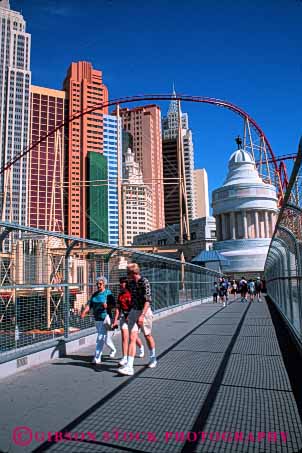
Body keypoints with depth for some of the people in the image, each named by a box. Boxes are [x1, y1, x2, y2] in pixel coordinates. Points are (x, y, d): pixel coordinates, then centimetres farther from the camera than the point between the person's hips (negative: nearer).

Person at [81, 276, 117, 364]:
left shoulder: (108, 293, -6)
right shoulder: (94, 294, 10)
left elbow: (114, 304, -10)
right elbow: (89, 304, 3)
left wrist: (107, 305, -29)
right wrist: (84, 312, -13)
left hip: (105, 318, -6)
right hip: (97, 319, 6)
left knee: (100, 338, -10)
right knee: (106, 337, 19)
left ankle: (97, 358, -5)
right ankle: (113, 350, 42)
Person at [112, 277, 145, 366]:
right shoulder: (120, 295, 7)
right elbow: (118, 308, 8)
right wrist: (115, 320, 3)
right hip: (123, 316, 4)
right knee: (124, 337, -5)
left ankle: (141, 347, 42)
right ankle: (125, 358, 0)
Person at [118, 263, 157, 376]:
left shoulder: (144, 282, -17)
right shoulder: (131, 283, 4)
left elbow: (148, 300, -23)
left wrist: (142, 315, -32)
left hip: (144, 312, -5)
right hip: (133, 311, 5)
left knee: (147, 336, 14)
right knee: (132, 338, -5)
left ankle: (153, 358, 38)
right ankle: (129, 367, -8)